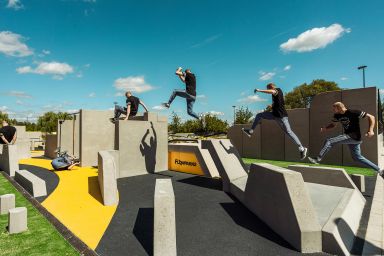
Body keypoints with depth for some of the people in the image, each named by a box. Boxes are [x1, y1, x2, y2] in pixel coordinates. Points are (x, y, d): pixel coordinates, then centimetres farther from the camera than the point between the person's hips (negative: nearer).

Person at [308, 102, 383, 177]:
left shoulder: (353, 112, -14)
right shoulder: (337, 115, 6)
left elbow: (371, 117, -11)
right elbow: (333, 124, 20)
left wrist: (370, 130, -23)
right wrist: (325, 128, -2)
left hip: (354, 136, -9)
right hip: (349, 137, 9)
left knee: (329, 141, -18)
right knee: (357, 157, 16)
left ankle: (318, 159, -17)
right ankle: (379, 170, 29)